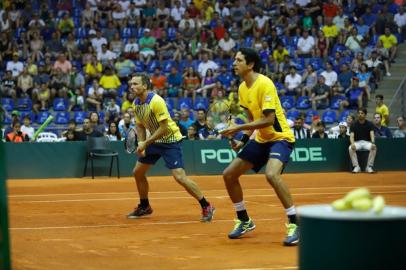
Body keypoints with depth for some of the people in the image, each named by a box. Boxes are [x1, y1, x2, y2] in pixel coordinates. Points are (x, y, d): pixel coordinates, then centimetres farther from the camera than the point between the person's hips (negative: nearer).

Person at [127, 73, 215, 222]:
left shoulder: (156, 101, -25)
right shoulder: (136, 103, 0)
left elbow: (164, 128, -25)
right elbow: (140, 126, 11)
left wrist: (145, 143, -23)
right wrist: (141, 143, -6)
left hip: (170, 139, -9)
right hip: (154, 141, 9)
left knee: (179, 176, -18)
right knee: (138, 172, 11)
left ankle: (206, 207, -8)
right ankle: (144, 207, 30)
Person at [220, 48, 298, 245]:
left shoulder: (264, 84, -20)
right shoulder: (242, 88, 6)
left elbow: (268, 119, -26)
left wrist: (238, 128, -25)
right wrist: (243, 140, 4)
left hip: (280, 137, -9)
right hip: (261, 139, 9)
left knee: (271, 174, -35)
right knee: (229, 175, 7)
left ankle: (294, 224, -25)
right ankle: (244, 221, 25)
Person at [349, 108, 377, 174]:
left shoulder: (369, 124, 0)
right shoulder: (354, 124, 0)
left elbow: (372, 134, -12)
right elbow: (351, 136, -8)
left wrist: (373, 143, -34)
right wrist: (352, 143, -31)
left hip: (367, 142, 0)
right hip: (357, 142, 0)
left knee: (374, 147, -33)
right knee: (350, 148, -33)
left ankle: (369, 167, -23)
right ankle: (356, 167, -24)